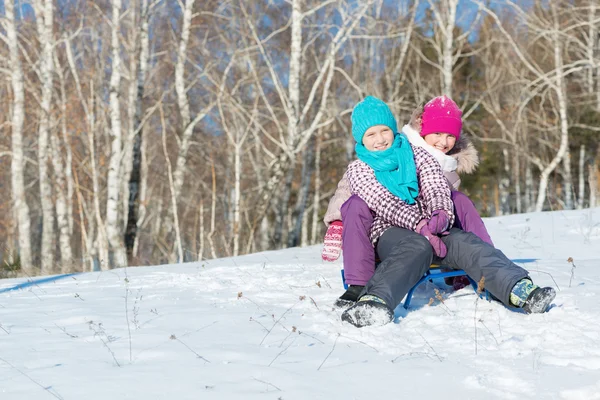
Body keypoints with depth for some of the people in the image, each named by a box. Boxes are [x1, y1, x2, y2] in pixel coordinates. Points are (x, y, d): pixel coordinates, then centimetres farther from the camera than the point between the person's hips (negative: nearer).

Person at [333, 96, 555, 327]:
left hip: (428, 224, 4)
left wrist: (441, 213, -22)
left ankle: (521, 291, -49)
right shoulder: (358, 170, 9)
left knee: (465, 243, -27)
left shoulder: (414, 153, 19)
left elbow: (435, 186, 3)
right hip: (389, 232, -4)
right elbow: (384, 203, -9)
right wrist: (419, 224, -26)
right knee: (417, 247, -39)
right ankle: (374, 302, -65)